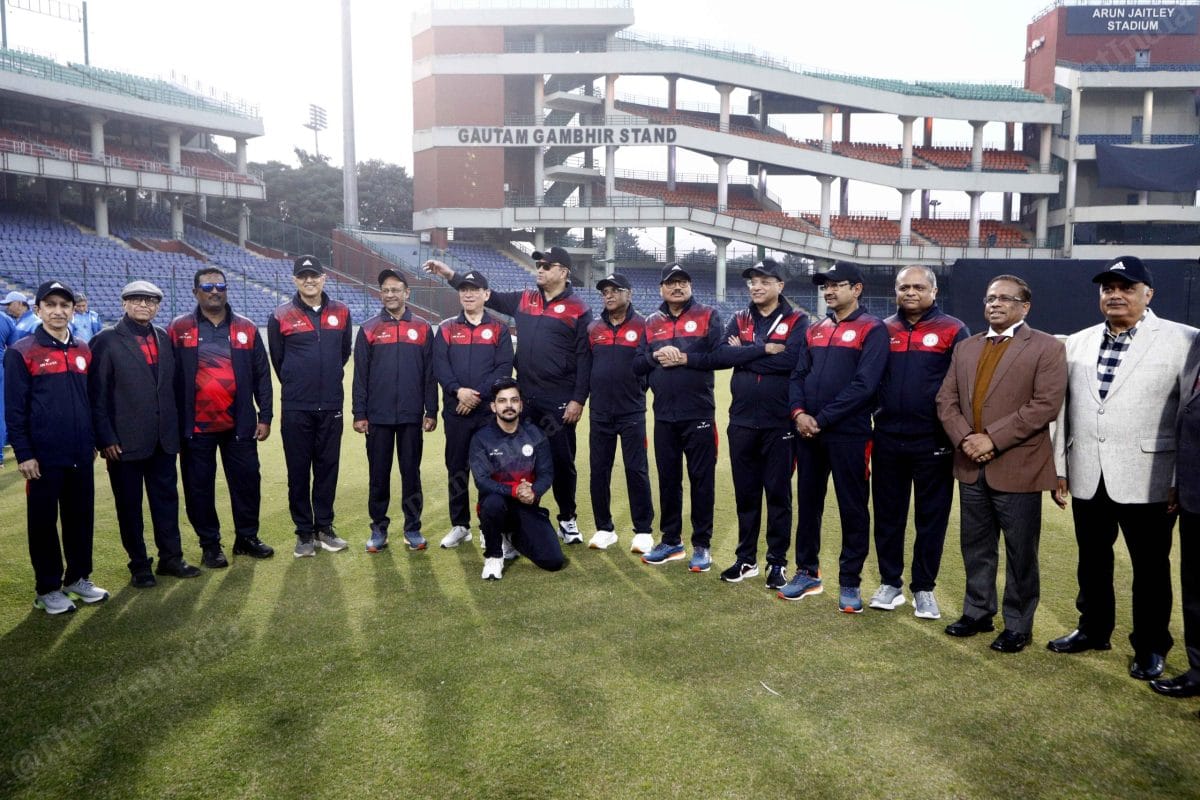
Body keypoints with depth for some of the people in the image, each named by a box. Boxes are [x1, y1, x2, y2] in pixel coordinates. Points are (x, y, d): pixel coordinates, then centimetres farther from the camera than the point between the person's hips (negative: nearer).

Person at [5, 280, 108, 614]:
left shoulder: (83, 350, 10)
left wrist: (94, 441, 14)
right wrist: (23, 454, -10)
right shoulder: (21, 352, -5)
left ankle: (79, 578, 26)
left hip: (80, 454, 5)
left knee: (81, 517, 12)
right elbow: (14, 408, -7)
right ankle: (48, 589, 17)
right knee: (43, 521, 6)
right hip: (43, 456, -5)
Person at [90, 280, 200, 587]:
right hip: (125, 442, -4)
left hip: (163, 440, 4)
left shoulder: (164, 338, 9)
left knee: (167, 499, 12)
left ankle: (171, 557, 24)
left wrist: (177, 429, 9)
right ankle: (139, 564, 20)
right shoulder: (106, 341, -5)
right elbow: (97, 395, -7)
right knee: (129, 505, 8)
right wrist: (106, 438, -12)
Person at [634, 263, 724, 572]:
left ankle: (702, 545, 12)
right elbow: (638, 364, 8)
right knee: (667, 479, 12)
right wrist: (655, 356, -11)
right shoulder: (651, 322, 11)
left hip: (698, 415, -4)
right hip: (664, 416, 4)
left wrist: (684, 358, -15)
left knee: (701, 479, 2)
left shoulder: (707, 316, 0)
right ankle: (671, 541, 24)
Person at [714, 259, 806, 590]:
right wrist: (764, 348, -15)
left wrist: (744, 354, -11)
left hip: (779, 424, -4)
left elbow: (790, 361, -19)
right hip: (741, 422, 4)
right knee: (745, 493, 11)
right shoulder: (739, 321, 10)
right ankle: (746, 559, 23)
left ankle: (777, 562, 16)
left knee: (778, 494, 5)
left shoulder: (797, 321, -2)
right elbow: (722, 355, -7)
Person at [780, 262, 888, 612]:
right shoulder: (814, 331, 15)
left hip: (849, 434, -6)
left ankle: (850, 582, 15)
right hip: (808, 433, 6)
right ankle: (807, 573, 27)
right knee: (807, 503, 13)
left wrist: (823, 419, -16)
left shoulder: (872, 330, -5)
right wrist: (799, 412, -8)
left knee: (852, 509, 3)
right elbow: (798, 375, 11)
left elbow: (864, 384, -15)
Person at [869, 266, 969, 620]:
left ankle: (924, 588, 20)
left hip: (933, 442, -2)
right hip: (888, 440, 3)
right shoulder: (883, 331, 7)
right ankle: (890, 582, 23)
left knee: (931, 517, 7)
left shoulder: (953, 331, -2)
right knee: (888, 514, 10)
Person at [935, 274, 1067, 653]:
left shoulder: (1046, 348, -4)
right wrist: (964, 439, -10)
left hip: (1017, 468, -5)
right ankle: (978, 612, 29)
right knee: (976, 548, 15)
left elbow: (1046, 404, -15)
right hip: (971, 467, 5)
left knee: (1020, 553, 6)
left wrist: (993, 438, -19)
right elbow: (947, 400, 7)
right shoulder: (966, 348, 13)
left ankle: (1017, 625, 20)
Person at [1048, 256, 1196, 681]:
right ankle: (1093, 629, 34)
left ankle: (1151, 647, 24)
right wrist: (1060, 467, 9)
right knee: (1092, 560, 17)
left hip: (1146, 478, -4)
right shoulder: (1078, 343, 10)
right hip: (1087, 476, 5)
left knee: (1150, 566, 8)